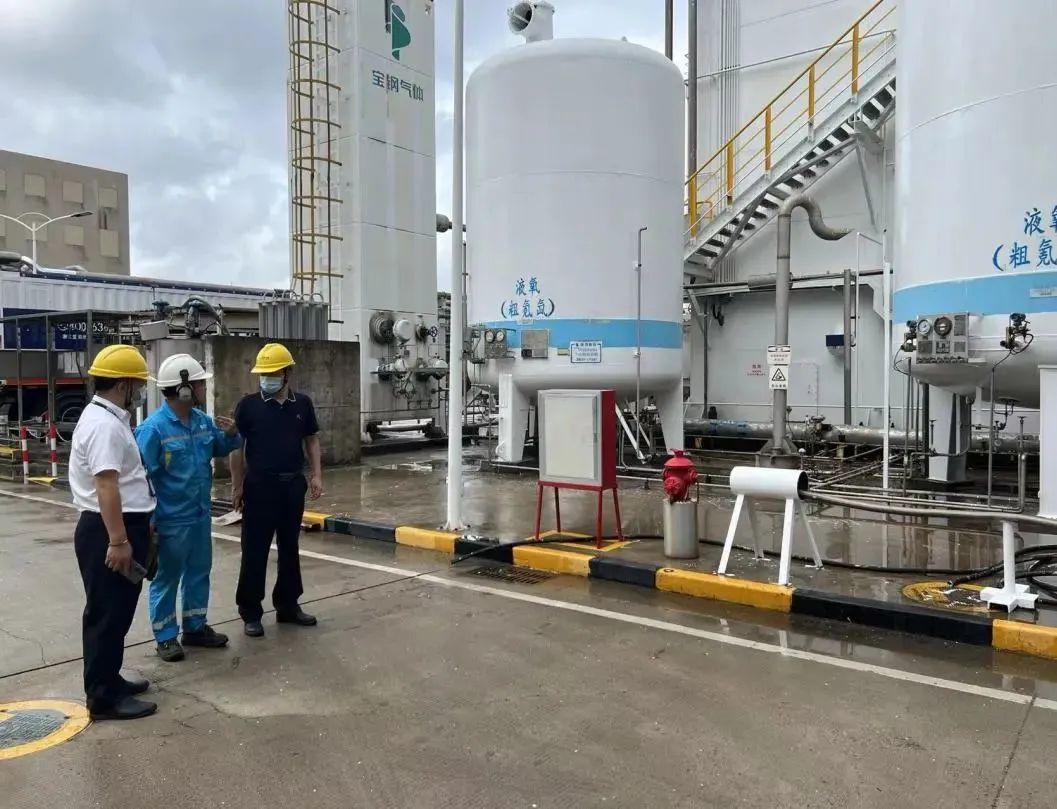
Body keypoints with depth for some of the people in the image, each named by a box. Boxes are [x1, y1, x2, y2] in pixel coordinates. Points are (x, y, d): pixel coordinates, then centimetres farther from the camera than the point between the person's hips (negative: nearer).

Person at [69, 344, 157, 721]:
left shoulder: (110, 418, 14)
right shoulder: (104, 424, -20)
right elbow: (106, 486, -27)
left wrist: (135, 532, 32)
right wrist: (118, 540, -28)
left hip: (122, 527, 11)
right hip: (108, 531, -11)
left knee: (117, 612, 19)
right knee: (107, 613, -1)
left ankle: (108, 680, 32)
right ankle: (103, 697, 9)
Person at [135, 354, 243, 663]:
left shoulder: (202, 420, 1)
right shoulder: (154, 428, -20)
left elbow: (220, 449, 17)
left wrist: (230, 434, -6)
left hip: (201, 515, 7)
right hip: (172, 520, -7)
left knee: (199, 572, 18)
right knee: (167, 578, 9)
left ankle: (195, 627, 33)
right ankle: (166, 637, 22)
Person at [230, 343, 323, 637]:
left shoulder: (302, 403, 4)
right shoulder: (248, 405, -5)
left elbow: (312, 440, 12)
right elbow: (237, 447, -2)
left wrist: (316, 475, 3)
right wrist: (237, 485, -5)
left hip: (293, 484, 3)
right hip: (259, 485, -3)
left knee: (290, 547, 12)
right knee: (254, 550, 2)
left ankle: (288, 605, 25)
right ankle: (250, 612, 12)